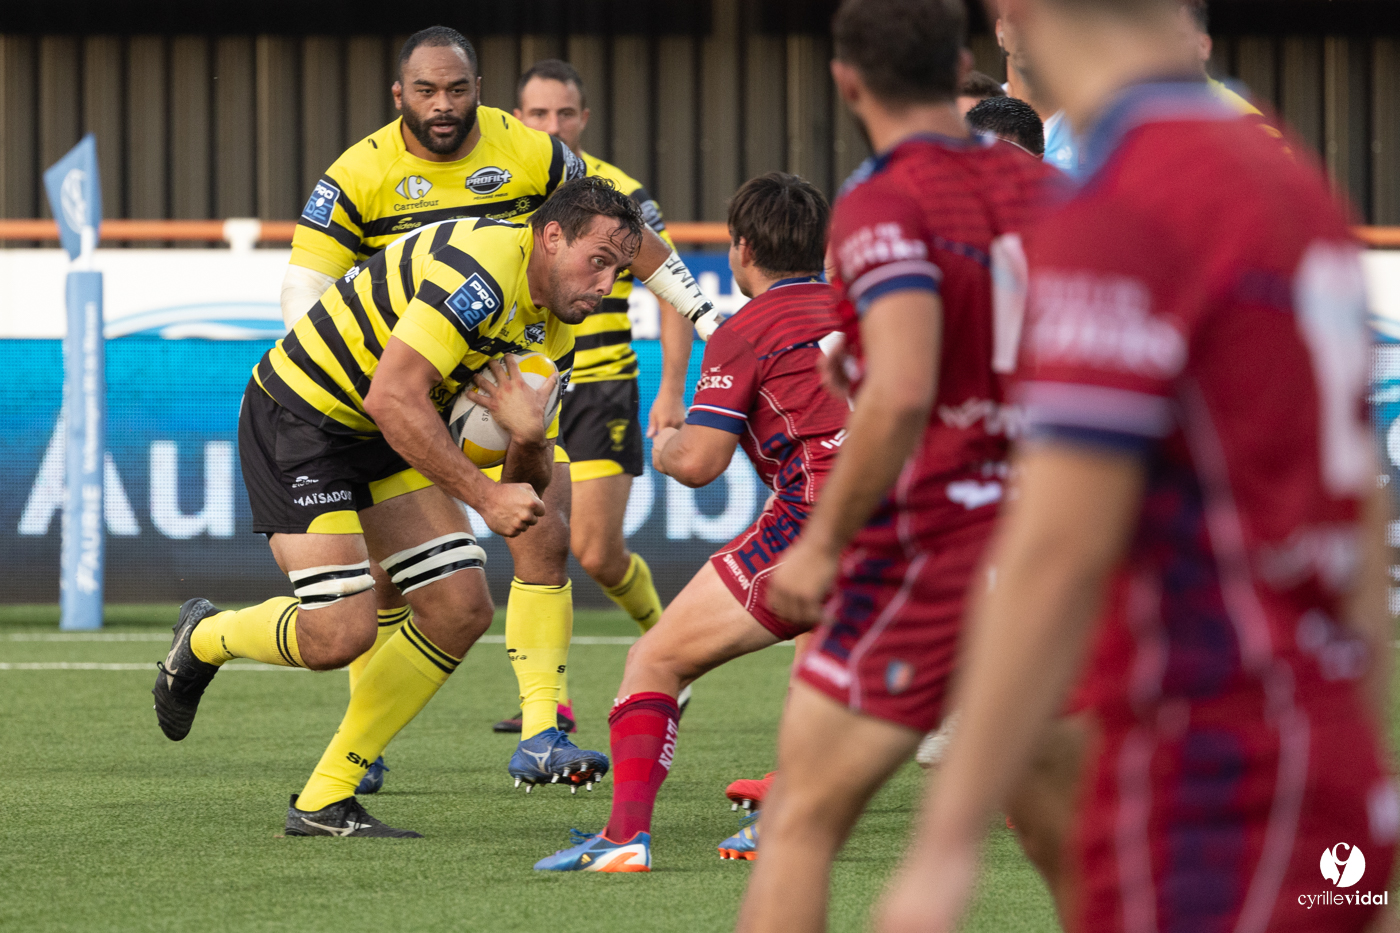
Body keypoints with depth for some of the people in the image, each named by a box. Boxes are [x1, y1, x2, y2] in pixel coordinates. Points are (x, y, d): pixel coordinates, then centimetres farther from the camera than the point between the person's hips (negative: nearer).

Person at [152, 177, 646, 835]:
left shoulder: (555, 331, 3)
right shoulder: (481, 269, -28)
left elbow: (527, 486, 4)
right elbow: (392, 398, -32)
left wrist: (528, 439, -20)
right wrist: (484, 494, -30)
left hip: (389, 436, 9)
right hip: (299, 417, -9)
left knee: (461, 609, -1)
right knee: (339, 633, -16)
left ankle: (322, 802, 7)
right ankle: (204, 638, 18)